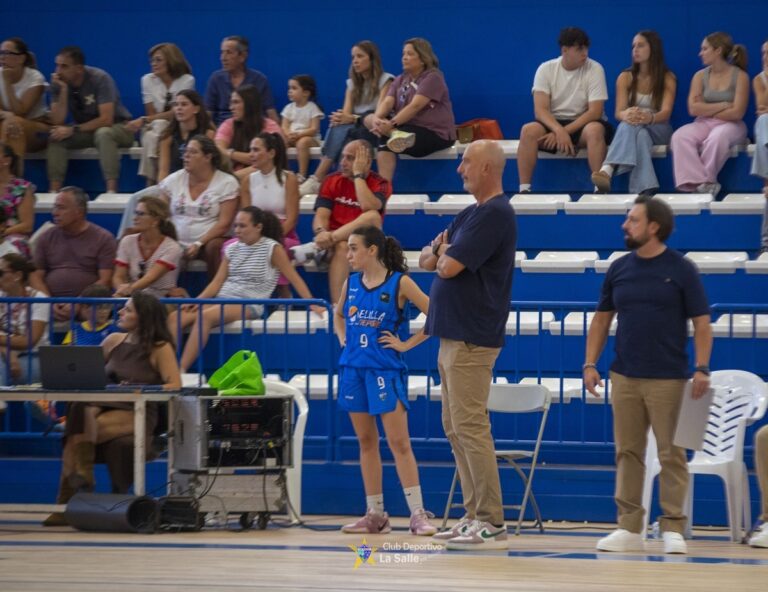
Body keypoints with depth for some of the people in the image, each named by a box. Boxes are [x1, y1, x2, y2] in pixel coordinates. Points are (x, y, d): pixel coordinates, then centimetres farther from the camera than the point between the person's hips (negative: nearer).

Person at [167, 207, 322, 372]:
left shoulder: (272, 248, -1)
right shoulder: (232, 249, 15)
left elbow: (294, 279, -1)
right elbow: (217, 282, 13)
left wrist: (312, 305, -6)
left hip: (250, 304, -7)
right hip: (223, 299, 7)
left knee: (205, 316, -34)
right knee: (175, 317, -17)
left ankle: (182, 369, -37)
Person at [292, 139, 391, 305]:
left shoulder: (380, 184, -1)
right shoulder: (332, 181, 7)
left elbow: (368, 207, -23)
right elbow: (321, 215, -4)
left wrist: (358, 174, -14)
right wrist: (321, 233, -27)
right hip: (336, 241, 1)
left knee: (373, 216, -32)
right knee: (342, 247, -37)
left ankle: (316, 247, -34)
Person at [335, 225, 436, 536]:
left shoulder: (399, 283, -8)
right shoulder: (351, 284, 9)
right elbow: (339, 316, 29)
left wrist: (407, 343, -10)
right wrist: (343, 338, 11)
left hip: (386, 370, -6)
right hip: (353, 369, 6)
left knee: (398, 443, -8)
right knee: (366, 442, 9)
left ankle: (418, 514, -8)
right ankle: (375, 515, 15)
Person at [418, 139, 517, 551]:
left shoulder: (495, 215, -14)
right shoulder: (471, 214, 18)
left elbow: (449, 267, -19)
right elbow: (427, 260, 19)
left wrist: (443, 253, 4)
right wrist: (438, 253, -4)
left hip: (471, 340, -10)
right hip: (453, 335, 10)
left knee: (470, 428, -12)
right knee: (455, 429, 11)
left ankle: (491, 524, -12)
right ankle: (475, 516, 14)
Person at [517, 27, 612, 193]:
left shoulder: (594, 69, -8)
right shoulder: (546, 69, -4)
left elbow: (595, 111, -14)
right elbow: (540, 110, -12)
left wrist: (565, 132, -22)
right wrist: (559, 131, -31)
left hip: (583, 124, -1)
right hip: (553, 123, 1)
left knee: (595, 129, -36)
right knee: (529, 130, -29)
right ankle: (524, 189, -28)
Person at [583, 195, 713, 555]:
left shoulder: (681, 270, -3)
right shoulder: (619, 269, 8)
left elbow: (701, 323, -3)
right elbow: (602, 319, 14)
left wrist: (701, 369, -13)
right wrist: (590, 363, 4)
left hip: (667, 377, -4)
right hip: (624, 376, 4)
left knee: (671, 454, -2)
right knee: (627, 452, 5)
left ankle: (673, 528, 2)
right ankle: (629, 527, 8)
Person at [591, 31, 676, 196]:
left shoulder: (667, 78, -1)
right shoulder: (625, 78, 4)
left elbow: (666, 113, -16)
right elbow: (619, 112, -9)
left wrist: (649, 118, -43)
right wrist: (626, 115, -38)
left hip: (658, 130, -1)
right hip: (632, 129, 1)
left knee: (633, 127, -37)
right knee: (636, 131, -39)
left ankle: (607, 170, -60)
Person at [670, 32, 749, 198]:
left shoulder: (740, 76, -2)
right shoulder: (700, 76, 9)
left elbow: (737, 113, -10)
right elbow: (693, 108, -2)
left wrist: (707, 111, -3)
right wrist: (722, 105, -9)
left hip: (729, 125, -4)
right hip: (703, 124, 4)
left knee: (717, 138, -40)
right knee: (680, 137, -29)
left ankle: (702, 183, -26)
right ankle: (700, 182, -37)